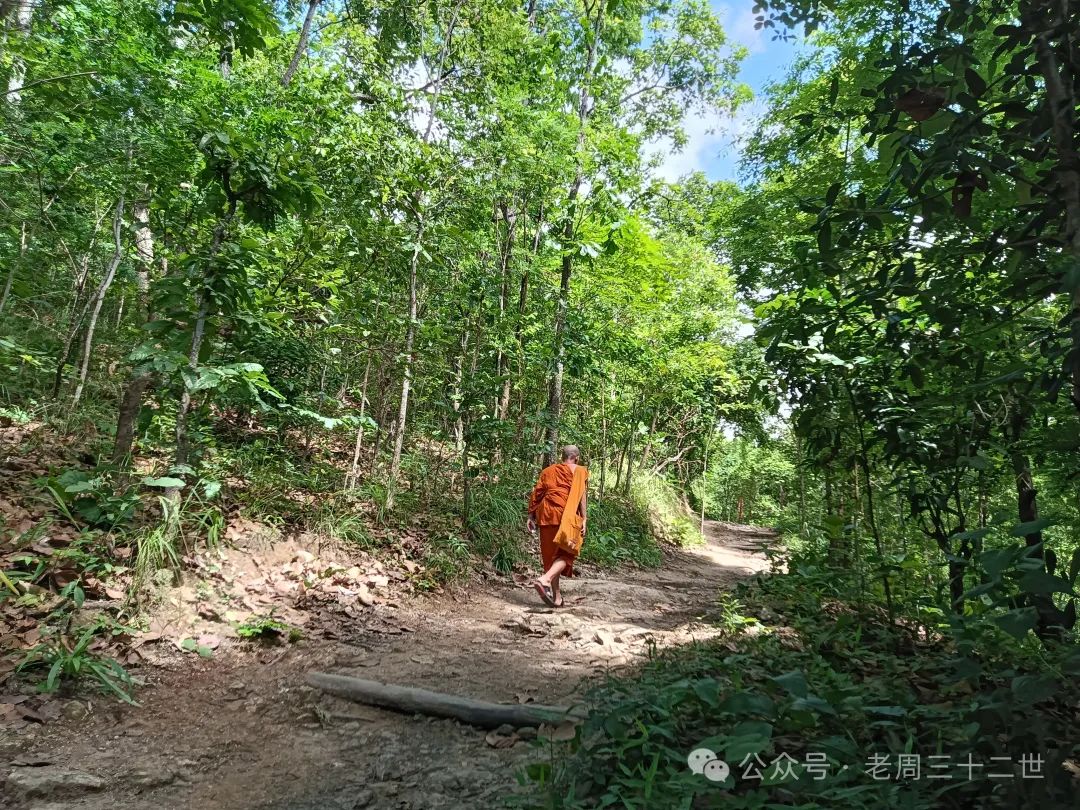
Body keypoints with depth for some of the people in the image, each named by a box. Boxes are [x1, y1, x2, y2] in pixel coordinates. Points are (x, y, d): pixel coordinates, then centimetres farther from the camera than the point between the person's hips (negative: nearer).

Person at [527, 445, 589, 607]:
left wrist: (531, 516, 12)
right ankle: (545, 579, -25)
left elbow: (536, 493, 11)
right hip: (567, 516, -4)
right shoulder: (580, 471, 7)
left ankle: (557, 597, 15)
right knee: (566, 553, 0)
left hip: (546, 515, 5)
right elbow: (582, 496, -3)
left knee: (551, 554, 11)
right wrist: (584, 519, -5)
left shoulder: (548, 471, 17)